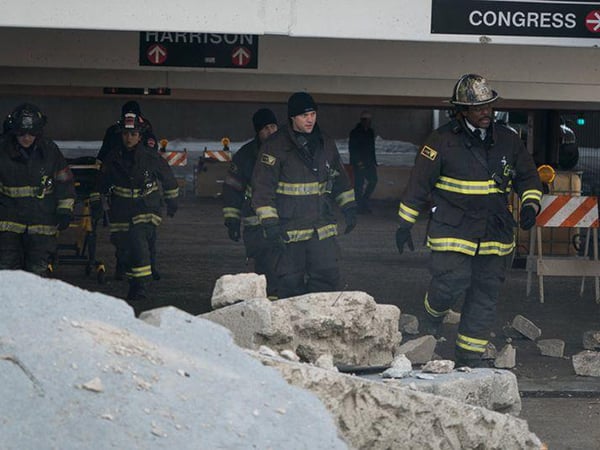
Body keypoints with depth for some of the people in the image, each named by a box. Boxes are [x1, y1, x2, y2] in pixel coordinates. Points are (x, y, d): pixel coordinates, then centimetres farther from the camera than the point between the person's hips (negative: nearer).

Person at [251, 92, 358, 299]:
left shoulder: (326, 144, 11)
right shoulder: (275, 146, -6)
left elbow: (340, 179, 25)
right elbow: (263, 187, -8)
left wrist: (349, 208, 20)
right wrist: (270, 224, -14)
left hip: (322, 227, 4)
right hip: (290, 230, -4)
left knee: (328, 275, -1)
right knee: (291, 282, -1)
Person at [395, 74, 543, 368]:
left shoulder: (508, 141, 7)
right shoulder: (443, 141, -5)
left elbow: (528, 176, 17)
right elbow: (419, 182, -1)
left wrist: (530, 205, -3)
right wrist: (405, 223, 0)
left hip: (495, 233, 4)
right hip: (452, 230, -4)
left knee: (485, 295, 5)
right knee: (452, 284, -16)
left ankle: (470, 353, 16)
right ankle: (434, 311, 19)